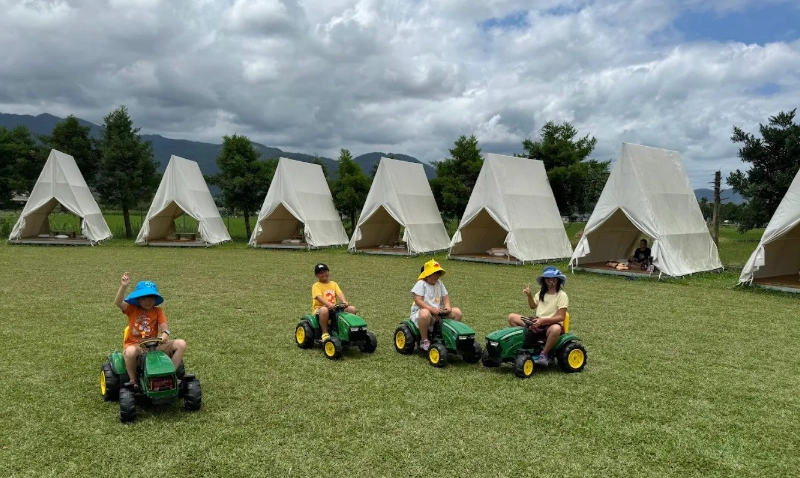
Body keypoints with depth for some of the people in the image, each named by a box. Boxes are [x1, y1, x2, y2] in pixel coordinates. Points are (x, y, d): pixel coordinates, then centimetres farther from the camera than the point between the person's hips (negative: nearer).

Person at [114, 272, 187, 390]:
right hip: (134, 344, -2)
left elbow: (164, 326, -7)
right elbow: (118, 302, -18)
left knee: (181, 344, -16)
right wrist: (123, 286, -34)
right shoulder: (132, 309, 0)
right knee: (131, 351, -42)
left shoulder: (157, 311, 5)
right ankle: (133, 380, -15)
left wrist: (165, 333, -32)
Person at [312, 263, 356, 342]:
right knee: (324, 310, -42)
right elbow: (319, 297, -19)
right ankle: (325, 333, -26)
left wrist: (344, 302, -24)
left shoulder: (333, 284, 15)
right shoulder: (316, 285, -1)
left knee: (352, 309, -11)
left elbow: (340, 293, -2)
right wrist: (328, 304, -37)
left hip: (333, 309, 5)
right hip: (319, 308, -5)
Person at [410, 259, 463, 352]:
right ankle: (424, 340, -24)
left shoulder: (439, 283, 13)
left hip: (438, 312, 7)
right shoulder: (421, 284, -9)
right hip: (421, 310, -7)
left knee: (457, 312, -7)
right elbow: (418, 300, -19)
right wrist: (431, 308, -30)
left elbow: (445, 296, 12)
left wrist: (447, 306, -11)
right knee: (425, 313, -44)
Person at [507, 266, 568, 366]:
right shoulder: (542, 293, 12)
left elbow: (561, 317, -16)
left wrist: (543, 320, -27)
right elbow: (533, 306, 25)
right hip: (537, 322, 6)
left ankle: (544, 354, -24)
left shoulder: (562, 295, -8)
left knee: (556, 329, -44)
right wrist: (529, 295, 6)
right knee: (512, 317, -7)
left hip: (552, 323, -6)